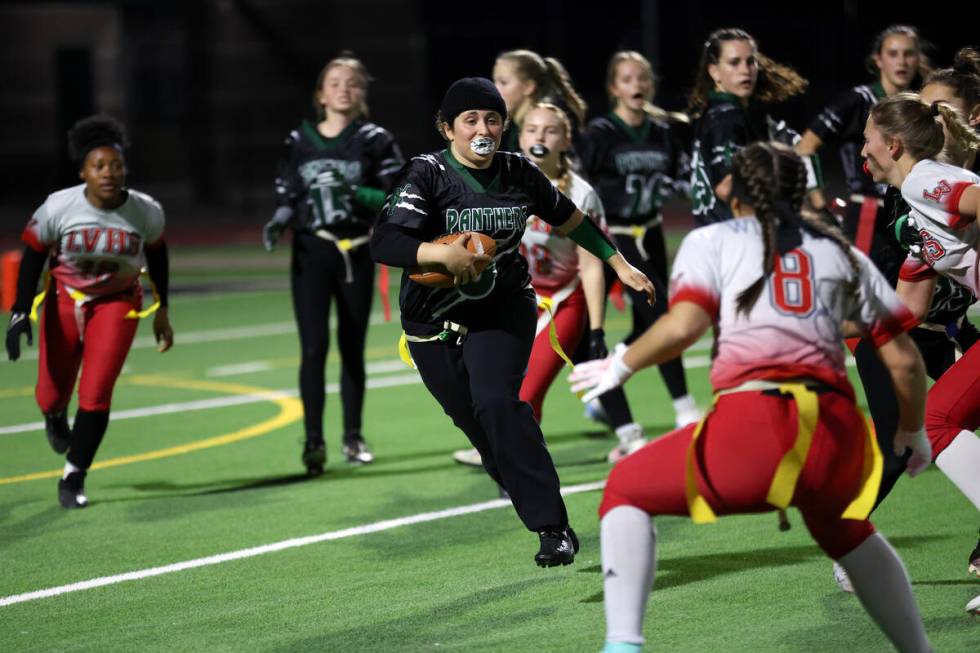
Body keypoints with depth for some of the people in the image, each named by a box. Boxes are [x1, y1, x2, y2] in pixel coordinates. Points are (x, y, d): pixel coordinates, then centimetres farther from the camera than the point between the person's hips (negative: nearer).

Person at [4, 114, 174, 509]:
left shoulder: (146, 212, -16)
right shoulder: (58, 208, -22)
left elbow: (156, 254, 4)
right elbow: (33, 256, -7)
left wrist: (162, 311, 10)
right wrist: (20, 314, -10)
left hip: (117, 303, 0)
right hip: (65, 299, 0)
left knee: (95, 395, -11)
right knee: (51, 396, 8)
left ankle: (73, 479, 5)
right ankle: (55, 417, 48)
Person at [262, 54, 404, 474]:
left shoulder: (374, 141, 1)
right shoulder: (299, 142, 5)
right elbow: (287, 198, 9)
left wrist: (356, 194, -20)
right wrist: (279, 221, -12)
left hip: (356, 254, 0)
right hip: (311, 253, 0)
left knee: (352, 347, 8)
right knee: (314, 345, -11)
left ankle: (353, 437, 20)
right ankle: (313, 440, -10)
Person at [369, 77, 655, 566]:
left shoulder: (518, 173, -3)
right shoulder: (427, 174, -14)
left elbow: (570, 219, 14)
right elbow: (383, 243, -25)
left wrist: (619, 264, 19)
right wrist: (443, 254, -40)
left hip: (504, 310, 0)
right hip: (435, 324, 0)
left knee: (497, 403, -23)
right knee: (476, 424, 3)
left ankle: (553, 527, -24)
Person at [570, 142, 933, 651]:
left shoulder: (712, 241, 16)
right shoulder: (843, 253, 23)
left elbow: (682, 327, -1)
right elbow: (904, 360, 21)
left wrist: (621, 366, 15)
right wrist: (913, 433, 36)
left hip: (751, 427, -3)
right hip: (837, 435, 4)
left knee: (626, 491, 19)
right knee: (843, 530, 36)